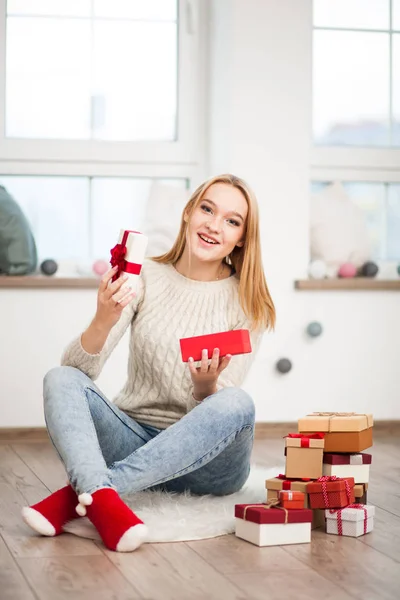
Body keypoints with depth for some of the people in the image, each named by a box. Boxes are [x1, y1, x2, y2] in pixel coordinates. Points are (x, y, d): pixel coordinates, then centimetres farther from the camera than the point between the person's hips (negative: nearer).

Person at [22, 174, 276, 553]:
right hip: (134, 440, 1)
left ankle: (79, 494, -36)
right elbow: (78, 368, -8)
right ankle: (103, 499, -49)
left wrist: (206, 385, -30)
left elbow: (223, 403, -6)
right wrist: (103, 321, -29)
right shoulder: (146, 278, 0)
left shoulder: (249, 304, -1)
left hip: (203, 459, -1)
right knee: (60, 381, -21)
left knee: (236, 404, -32)